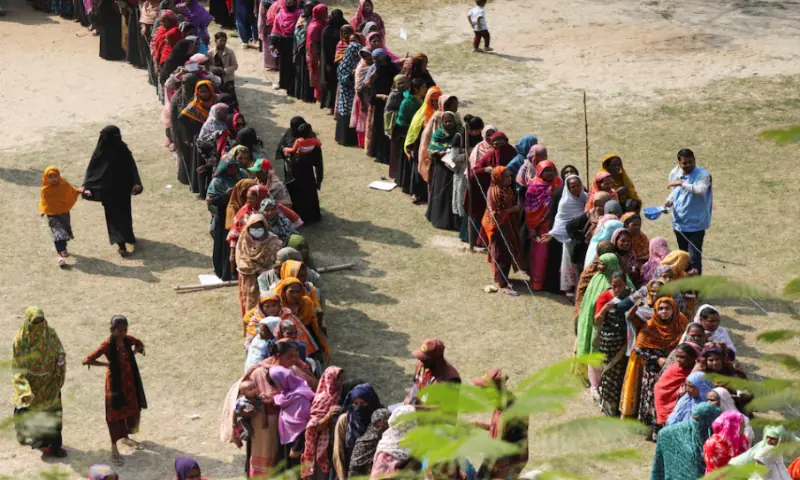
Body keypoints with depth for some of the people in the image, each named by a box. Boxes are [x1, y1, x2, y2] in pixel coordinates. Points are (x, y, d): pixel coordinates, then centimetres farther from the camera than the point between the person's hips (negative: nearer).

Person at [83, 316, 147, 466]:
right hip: (115, 381, -6)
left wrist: (135, 351, -3)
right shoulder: (107, 345, -22)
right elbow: (87, 360, -27)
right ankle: (114, 448, 14)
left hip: (129, 380, 6)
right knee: (115, 413, 2)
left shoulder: (128, 340, -6)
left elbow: (139, 345, 18)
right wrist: (107, 364, -21)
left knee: (131, 409, 19)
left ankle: (126, 438, 41)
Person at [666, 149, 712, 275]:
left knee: (694, 257, -10)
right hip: (679, 223, 6)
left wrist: (682, 183, -35)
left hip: (695, 224, -6)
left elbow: (701, 190, -36)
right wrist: (669, 200, 1)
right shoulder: (675, 174, 4)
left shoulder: (703, 175, -16)